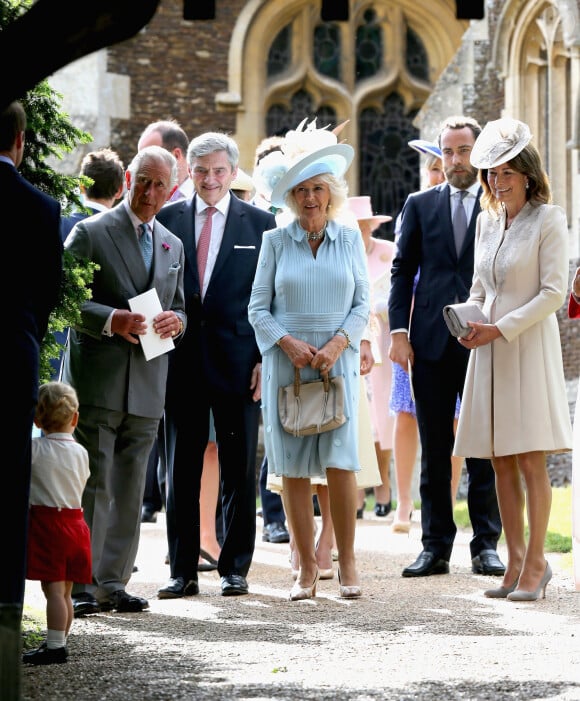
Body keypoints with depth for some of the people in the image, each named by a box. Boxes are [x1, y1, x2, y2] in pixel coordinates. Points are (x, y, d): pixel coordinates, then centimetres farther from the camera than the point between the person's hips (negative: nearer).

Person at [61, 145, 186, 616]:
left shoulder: (173, 246, 17)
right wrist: (111, 320, -20)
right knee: (93, 486, -7)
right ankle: (80, 586, -4)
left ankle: (112, 583, 13)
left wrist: (175, 321, 0)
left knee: (130, 490, 7)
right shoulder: (91, 233, -1)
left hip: (147, 385, 6)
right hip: (97, 381, -5)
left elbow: (179, 308, 23)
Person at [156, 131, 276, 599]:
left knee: (240, 471, 3)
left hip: (238, 362, -1)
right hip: (182, 361, 2)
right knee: (181, 470, 4)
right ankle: (183, 571, 9)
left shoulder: (260, 223, 4)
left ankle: (235, 568, 10)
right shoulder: (168, 219, 8)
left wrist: (266, 360, -5)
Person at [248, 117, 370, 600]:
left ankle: (347, 562, 2)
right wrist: (289, 343, -10)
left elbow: (362, 303, 6)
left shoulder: (350, 239, 7)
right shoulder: (276, 241, 6)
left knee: (340, 461, -10)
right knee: (293, 468, -1)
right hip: (287, 362, 0)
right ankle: (307, 569, 4)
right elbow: (258, 308, 5)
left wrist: (338, 343, -10)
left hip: (338, 360, 0)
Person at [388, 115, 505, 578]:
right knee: (434, 450, 4)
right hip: (431, 344, 2)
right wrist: (399, 331, 0)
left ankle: (486, 545, 6)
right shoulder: (420, 205, 11)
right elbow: (403, 270, 10)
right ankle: (436, 547, 8)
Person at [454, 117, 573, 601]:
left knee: (530, 461, -6)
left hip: (529, 346, -6)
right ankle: (516, 562, 11)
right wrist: (468, 322, 0)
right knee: (502, 464, 6)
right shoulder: (486, 222, 13)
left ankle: (536, 564, -2)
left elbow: (554, 292, -11)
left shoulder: (548, 220, -5)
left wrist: (501, 329, -15)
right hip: (489, 350, 6)